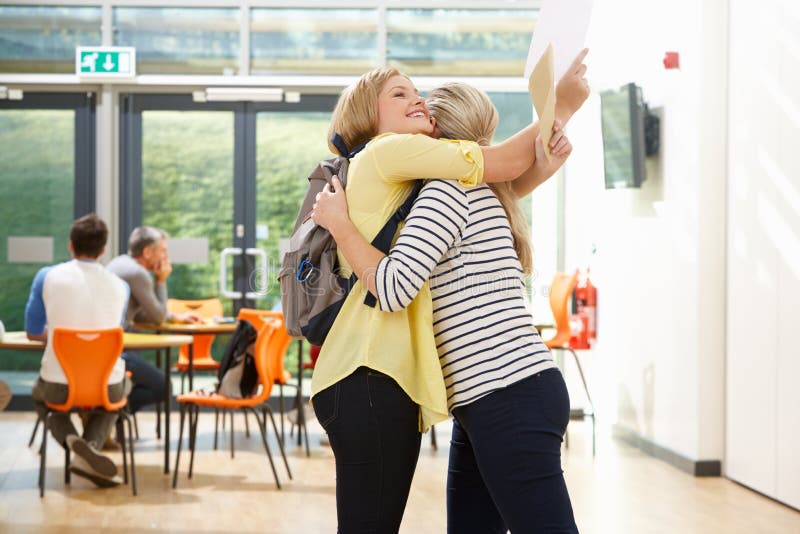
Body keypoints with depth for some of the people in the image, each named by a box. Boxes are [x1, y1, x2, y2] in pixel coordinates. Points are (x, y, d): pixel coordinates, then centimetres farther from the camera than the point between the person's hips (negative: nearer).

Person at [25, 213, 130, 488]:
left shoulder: (48, 277, -4)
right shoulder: (120, 287, 1)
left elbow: (33, 332, 9)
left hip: (58, 387, -1)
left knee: (39, 395, 36)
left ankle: (70, 438, 2)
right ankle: (92, 444, 7)